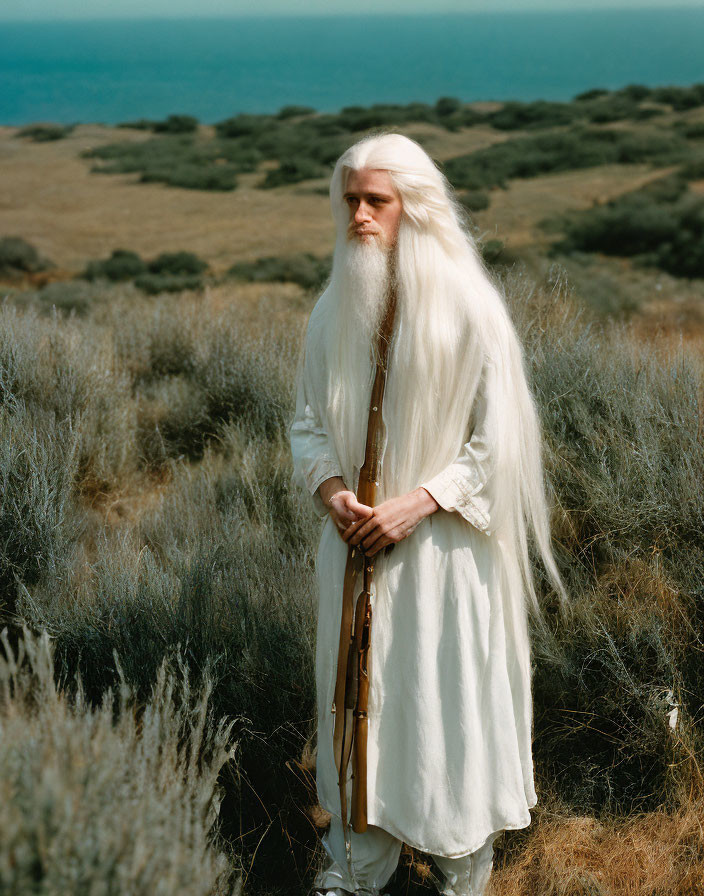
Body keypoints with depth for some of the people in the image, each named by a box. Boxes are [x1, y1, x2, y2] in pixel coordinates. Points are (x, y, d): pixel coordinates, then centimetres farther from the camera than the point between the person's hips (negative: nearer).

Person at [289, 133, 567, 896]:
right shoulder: (336, 310, 2)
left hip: (446, 542, -4)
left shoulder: (468, 308, -11)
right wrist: (330, 489, -9)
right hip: (356, 545, 4)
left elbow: (497, 442, -10)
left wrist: (418, 503, -18)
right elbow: (309, 419, 10)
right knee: (359, 689, 11)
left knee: (450, 691, 5)